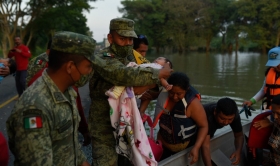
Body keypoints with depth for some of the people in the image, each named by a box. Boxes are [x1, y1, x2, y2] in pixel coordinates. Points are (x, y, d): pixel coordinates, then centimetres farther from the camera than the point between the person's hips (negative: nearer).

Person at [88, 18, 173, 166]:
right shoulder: (101, 59, -18)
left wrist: (144, 86, -23)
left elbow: (154, 75, 0)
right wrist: (159, 74, -24)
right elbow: (124, 75, -34)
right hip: (104, 126, -7)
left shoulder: (132, 57, 6)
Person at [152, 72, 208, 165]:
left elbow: (203, 126, -22)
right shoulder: (164, 92, -18)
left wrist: (196, 148, -32)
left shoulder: (193, 103, -30)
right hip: (162, 142, 4)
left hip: (183, 147, -4)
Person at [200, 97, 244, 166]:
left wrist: (238, 151, -37)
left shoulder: (234, 114, -30)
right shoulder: (206, 115, -46)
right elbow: (205, 145, -51)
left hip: (211, 129, 5)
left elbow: (239, 135, -17)